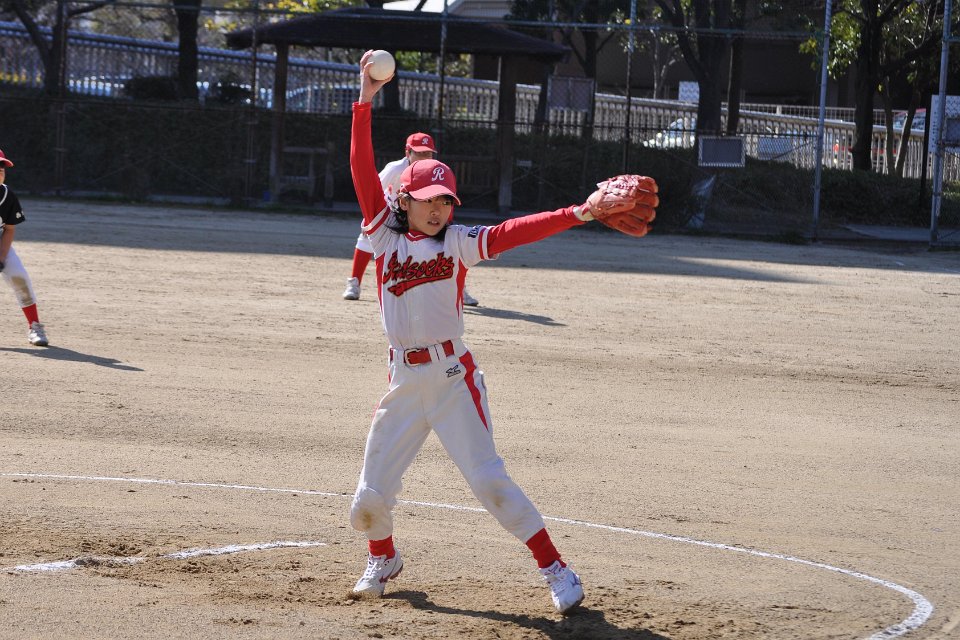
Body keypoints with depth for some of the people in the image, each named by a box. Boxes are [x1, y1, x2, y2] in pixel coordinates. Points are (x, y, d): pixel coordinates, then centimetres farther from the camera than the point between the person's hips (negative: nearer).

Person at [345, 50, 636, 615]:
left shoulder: (460, 243, 2)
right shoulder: (385, 236, 5)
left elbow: (515, 232, -10)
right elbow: (364, 172, 0)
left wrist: (575, 215, -23)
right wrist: (365, 103, -7)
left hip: (452, 374, -3)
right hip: (403, 379, 3)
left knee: (488, 479, -10)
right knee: (371, 495, 6)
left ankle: (556, 569, -4)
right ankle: (384, 559, 37)